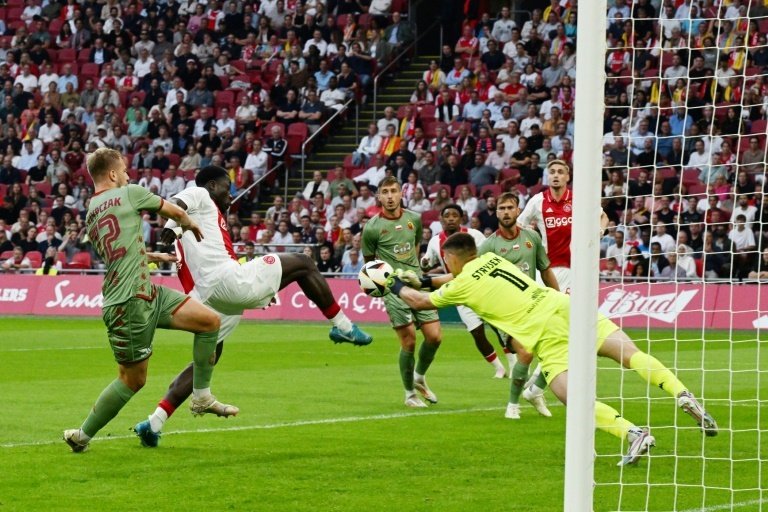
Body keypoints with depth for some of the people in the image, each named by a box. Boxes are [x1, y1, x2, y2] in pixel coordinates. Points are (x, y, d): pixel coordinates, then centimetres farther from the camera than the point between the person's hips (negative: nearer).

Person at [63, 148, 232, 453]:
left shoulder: (91, 214, 18)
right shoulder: (129, 194, -5)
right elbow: (175, 212, 8)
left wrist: (157, 257, 43)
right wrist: (191, 226, 29)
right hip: (128, 303, -9)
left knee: (209, 320, 4)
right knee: (133, 379, 0)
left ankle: (202, 398, 9)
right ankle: (82, 436, 11)